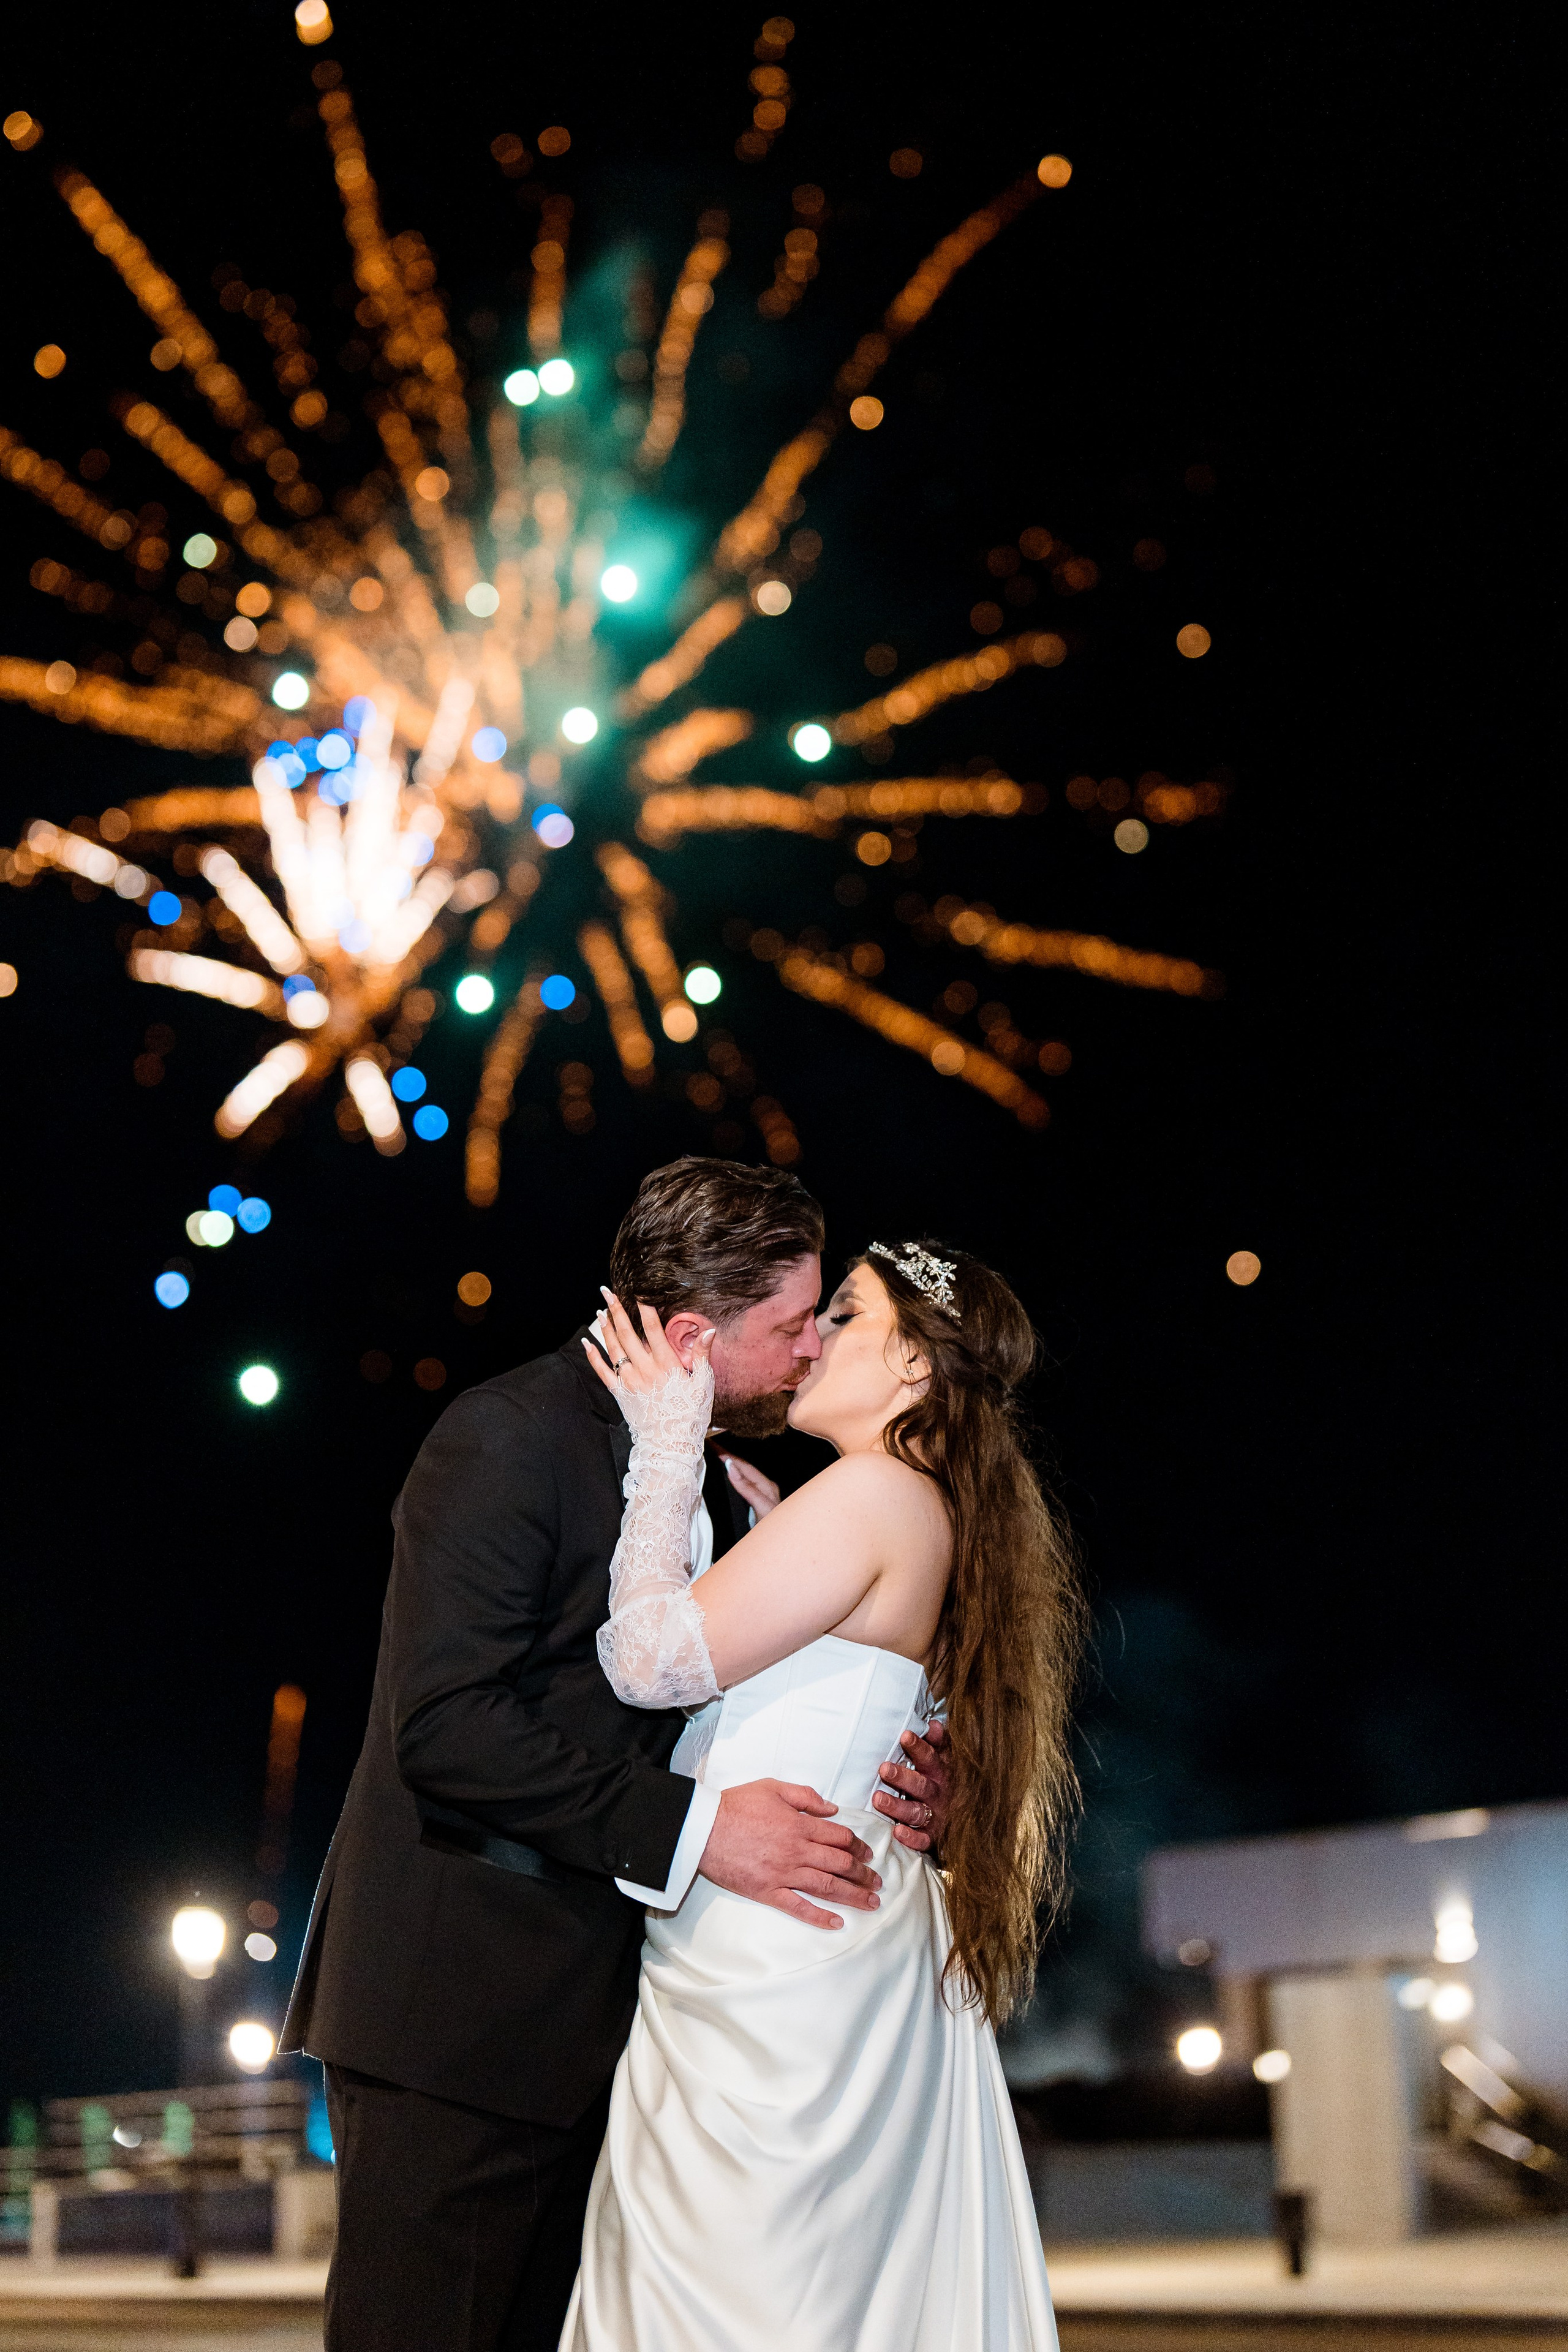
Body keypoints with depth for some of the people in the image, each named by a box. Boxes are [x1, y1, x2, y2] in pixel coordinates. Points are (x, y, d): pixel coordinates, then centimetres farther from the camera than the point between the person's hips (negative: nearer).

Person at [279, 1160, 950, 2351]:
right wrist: (691, 1828, -26)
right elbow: (447, 1723, -22)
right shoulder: (510, 1435, -12)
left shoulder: (717, 1486, 15)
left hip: (596, 2023, 8)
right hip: (461, 2007, -8)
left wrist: (897, 1786, -1)